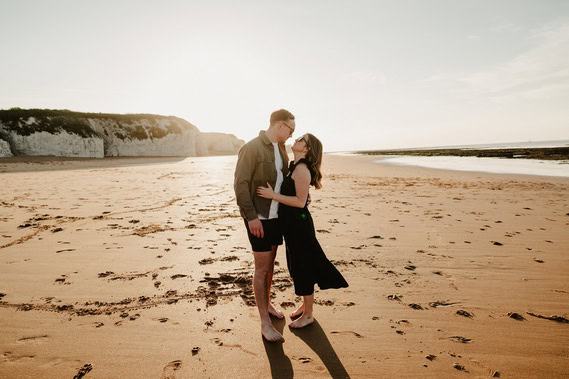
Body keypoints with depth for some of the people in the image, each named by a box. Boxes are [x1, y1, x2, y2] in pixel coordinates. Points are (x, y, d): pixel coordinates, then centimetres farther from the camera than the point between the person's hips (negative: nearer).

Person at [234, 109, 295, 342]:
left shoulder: (281, 148, 10)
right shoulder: (252, 148, -15)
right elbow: (240, 184, -18)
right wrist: (251, 216, -22)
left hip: (276, 215, 8)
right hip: (258, 217, -8)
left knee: (270, 262, 18)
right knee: (261, 267, -2)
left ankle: (267, 305, 37)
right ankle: (265, 323, 9)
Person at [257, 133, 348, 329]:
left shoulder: (301, 169, -19)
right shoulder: (294, 166, 10)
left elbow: (300, 201, -22)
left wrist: (273, 195, -22)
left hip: (299, 224, -9)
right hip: (292, 223, 9)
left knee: (302, 267, 3)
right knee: (297, 266, 19)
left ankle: (308, 314, 21)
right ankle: (306, 305, 37)